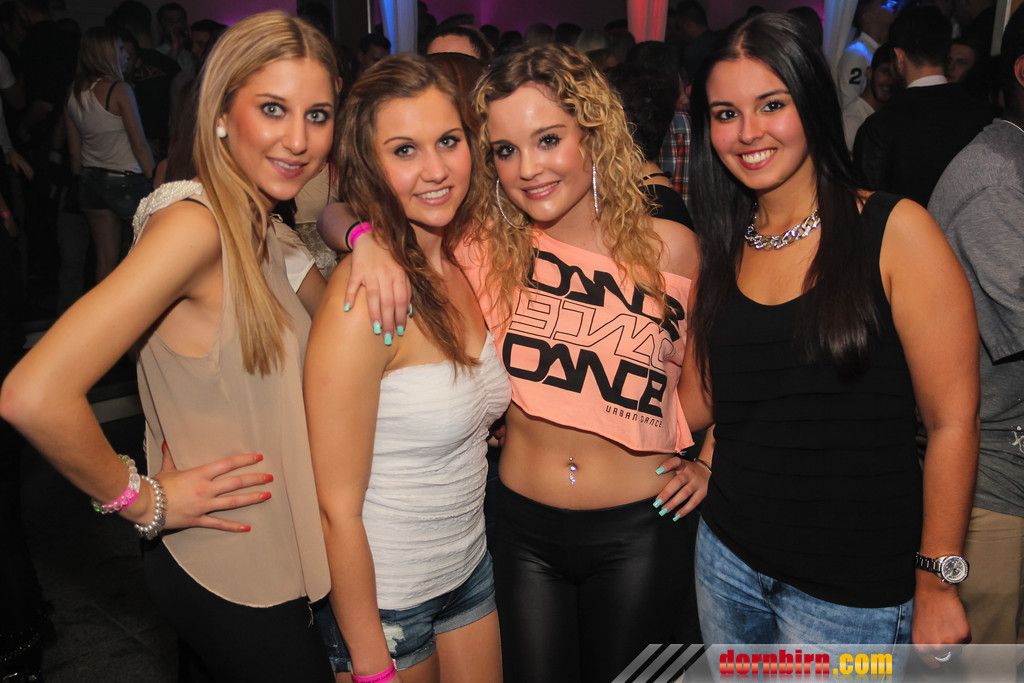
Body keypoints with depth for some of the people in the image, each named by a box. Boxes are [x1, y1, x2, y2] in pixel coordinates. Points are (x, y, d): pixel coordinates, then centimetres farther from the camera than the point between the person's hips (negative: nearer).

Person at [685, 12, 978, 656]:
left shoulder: (895, 230, -12)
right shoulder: (723, 248, 2)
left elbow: (953, 422, -11)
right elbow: (698, 402, 6)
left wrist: (938, 587, -9)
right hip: (728, 555, 5)